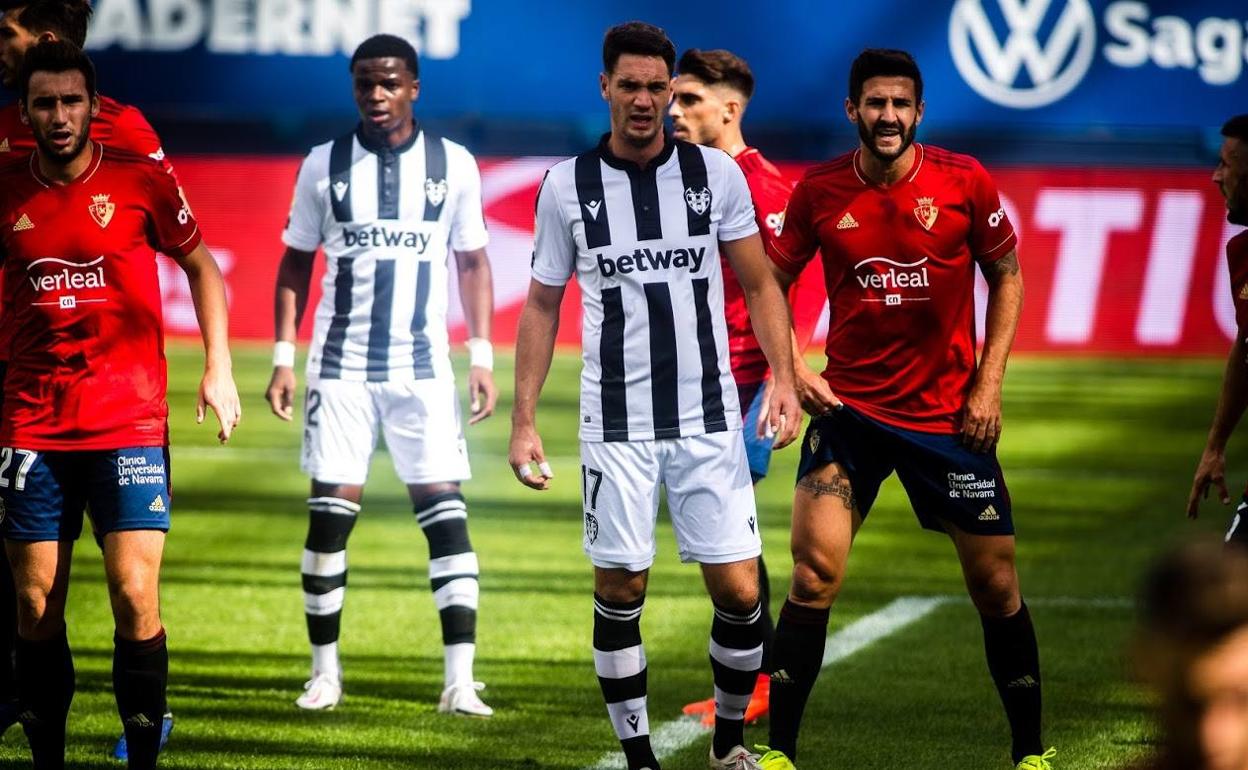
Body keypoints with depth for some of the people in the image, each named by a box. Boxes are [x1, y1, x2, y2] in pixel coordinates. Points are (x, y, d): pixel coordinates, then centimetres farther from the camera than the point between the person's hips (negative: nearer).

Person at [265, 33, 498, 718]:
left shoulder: (454, 165, 3)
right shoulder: (325, 165, 3)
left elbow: (472, 263, 10)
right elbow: (296, 261, 10)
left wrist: (482, 358, 3)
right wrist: (283, 357, 3)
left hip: (423, 366, 0)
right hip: (341, 365, 0)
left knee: (445, 510, -8)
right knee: (330, 513, -2)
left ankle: (460, 680, -9)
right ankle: (324, 671, 11)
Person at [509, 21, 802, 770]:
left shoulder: (716, 172, 1)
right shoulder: (567, 186, 1)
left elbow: (760, 285, 7)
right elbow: (542, 306, 8)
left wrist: (785, 379, -6)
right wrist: (524, 419, 3)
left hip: (708, 418, 0)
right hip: (615, 423, 0)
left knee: (738, 591, -2)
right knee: (619, 591, 1)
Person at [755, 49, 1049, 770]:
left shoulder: (965, 182, -6)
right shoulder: (819, 191, -4)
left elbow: (1006, 276, 5)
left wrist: (988, 384, -2)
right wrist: (792, 369, -6)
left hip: (950, 412, 0)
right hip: (849, 407, 0)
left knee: (997, 584, 5)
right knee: (815, 574, -12)